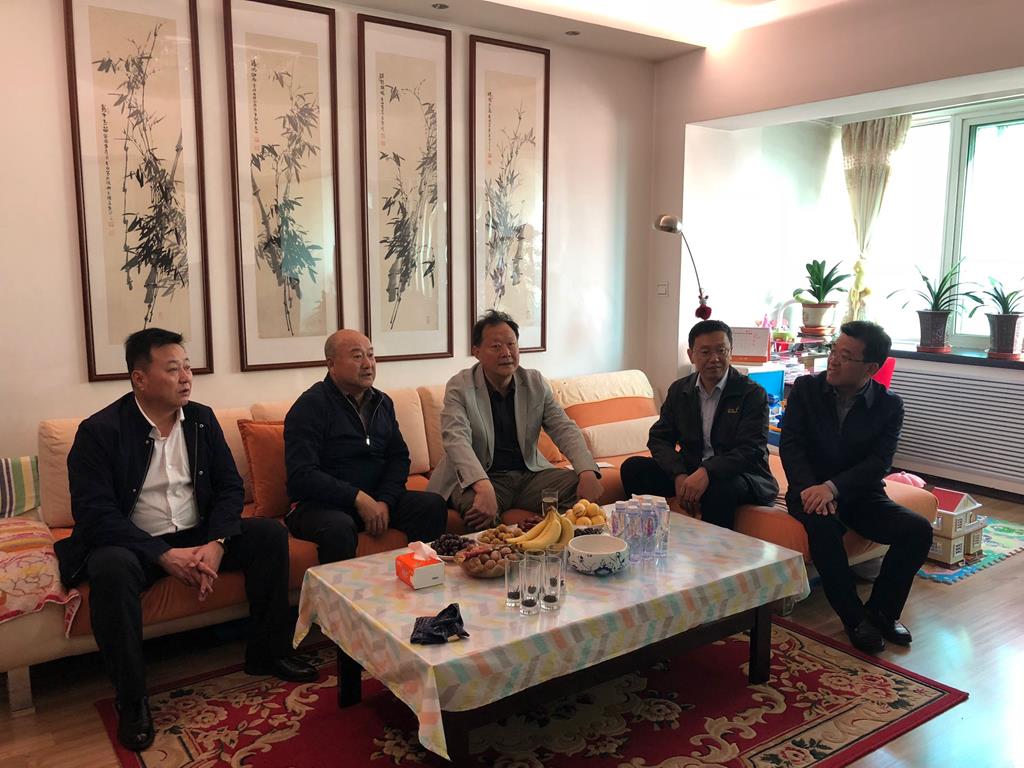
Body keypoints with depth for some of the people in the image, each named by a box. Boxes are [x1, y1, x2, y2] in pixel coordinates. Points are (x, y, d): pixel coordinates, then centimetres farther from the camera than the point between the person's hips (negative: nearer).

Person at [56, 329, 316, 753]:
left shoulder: (202, 419, 2)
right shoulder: (99, 431, -13)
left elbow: (230, 486, 0)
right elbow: (94, 512, -19)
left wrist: (215, 544, -18)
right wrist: (165, 555, -27)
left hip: (198, 536, 5)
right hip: (131, 543, -4)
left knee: (271, 534, -14)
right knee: (111, 569, -37)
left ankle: (268, 652, 2)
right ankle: (131, 699, -18)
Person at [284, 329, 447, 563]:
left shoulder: (382, 402, 12)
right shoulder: (310, 406, -9)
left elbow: (399, 457, 10)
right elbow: (302, 474, -17)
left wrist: (384, 501, -8)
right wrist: (358, 498, -21)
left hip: (375, 499, 6)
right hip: (319, 503, -6)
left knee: (434, 506, -15)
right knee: (340, 528, -38)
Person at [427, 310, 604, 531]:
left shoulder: (536, 383, 6)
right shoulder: (459, 386, -7)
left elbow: (564, 429, 0)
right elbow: (456, 440, -22)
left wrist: (587, 472, -20)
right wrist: (484, 487, -41)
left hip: (530, 474, 5)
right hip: (477, 478, -4)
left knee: (581, 488, -17)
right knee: (479, 508, -37)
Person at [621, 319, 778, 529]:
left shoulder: (753, 393, -8)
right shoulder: (679, 390, 7)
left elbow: (751, 451, -18)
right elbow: (659, 438, 3)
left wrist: (707, 472, -34)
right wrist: (679, 475, -17)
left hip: (739, 474, -4)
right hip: (689, 471, 5)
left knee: (720, 488, -38)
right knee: (633, 468, -13)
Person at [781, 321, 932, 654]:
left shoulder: (889, 404, -3)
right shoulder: (806, 388, -3)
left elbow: (879, 462, -13)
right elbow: (790, 444, -9)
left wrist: (833, 487, -30)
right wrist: (810, 489, -26)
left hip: (861, 493, 2)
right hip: (810, 489, -2)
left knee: (918, 529, -20)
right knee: (823, 523, -35)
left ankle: (882, 610, 1)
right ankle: (854, 617, -18)